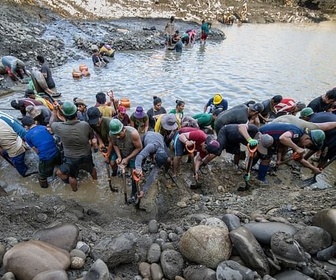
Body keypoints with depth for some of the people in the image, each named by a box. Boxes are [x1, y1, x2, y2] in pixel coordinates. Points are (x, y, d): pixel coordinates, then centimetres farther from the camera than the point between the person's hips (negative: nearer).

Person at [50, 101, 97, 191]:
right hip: (87, 156, 2)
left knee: (71, 176, 25)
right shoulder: (85, 125, -25)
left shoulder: (59, 127, -23)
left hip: (71, 159, -1)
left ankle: (75, 188, 46)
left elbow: (51, 123, 3)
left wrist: (53, 114, 22)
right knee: (91, 169, 31)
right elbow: (92, 137, -6)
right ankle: (95, 180, 56)